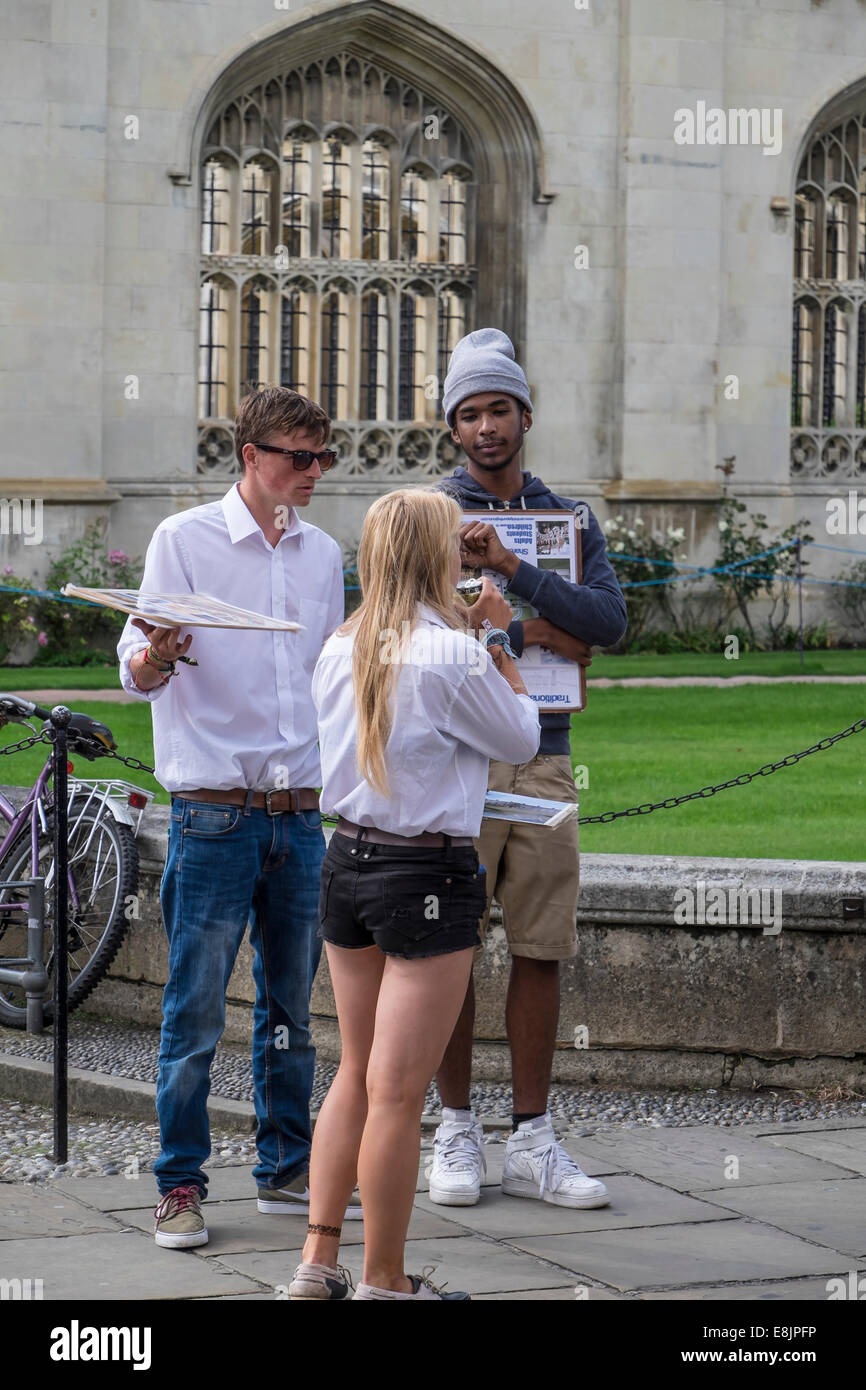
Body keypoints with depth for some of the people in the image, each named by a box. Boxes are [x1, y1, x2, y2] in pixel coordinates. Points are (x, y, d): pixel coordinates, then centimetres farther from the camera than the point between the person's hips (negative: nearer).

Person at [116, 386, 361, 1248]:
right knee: (195, 1014, -3)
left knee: (290, 1007, 11)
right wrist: (155, 657, -30)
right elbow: (137, 673, -9)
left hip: (301, 814, 5)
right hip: (213, 813, -5)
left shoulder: (322, 553, 13)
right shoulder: (184, 540, -2)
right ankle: (179, 1185, 5)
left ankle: (286, 1172, 21)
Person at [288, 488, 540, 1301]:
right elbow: (520, 739, -2)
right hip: (427, 874, -7)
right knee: (397, 1092, 0)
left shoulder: (340, 651, 4)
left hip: (347, 861, 7)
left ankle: (317, 1260, 20)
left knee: (356, 1072, 19)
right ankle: (383, 1282, 9)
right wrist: (499, 642, 7)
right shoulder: (452, 656, -17)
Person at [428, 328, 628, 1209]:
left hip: (543, 762, 3)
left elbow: (608, 621, -6)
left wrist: (509, 566, -18)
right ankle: (456, 1134, 12)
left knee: (541, 952, 3)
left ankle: (532, 1144, 10)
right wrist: (528, 634, -9)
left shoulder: (572, 522, 12)